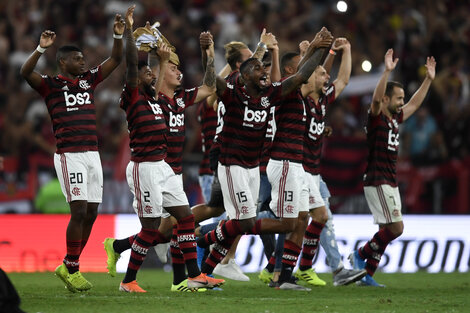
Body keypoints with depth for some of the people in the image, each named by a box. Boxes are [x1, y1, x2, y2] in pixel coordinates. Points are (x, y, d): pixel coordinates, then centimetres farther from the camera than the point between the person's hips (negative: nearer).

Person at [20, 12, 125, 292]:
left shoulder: (88, 80, 15)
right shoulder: (51, 85, -1)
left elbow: (116, 60, 19)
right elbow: (26, 72, -18)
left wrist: (119, 36, 4)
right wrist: (42, 49, -31)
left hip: (92, 154, 6)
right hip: (69, 155, -6)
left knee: (91, 213, 5)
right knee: (79, 211, -12)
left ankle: (68, 267, 15)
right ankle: (72, 270, -3)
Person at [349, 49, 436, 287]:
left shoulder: (394, 119, 15)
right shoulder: (376, 117, -8)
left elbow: (415, 104, 28)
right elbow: (376, 98, -28)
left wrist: (428, 79, 25)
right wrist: (387, 72, -38)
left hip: (390, 182, 9)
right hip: (377, 182, -9)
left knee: (386, 232, 7)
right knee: (396, 228, -14)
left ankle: (367, 274, 10)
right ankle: (361, 255, 0)